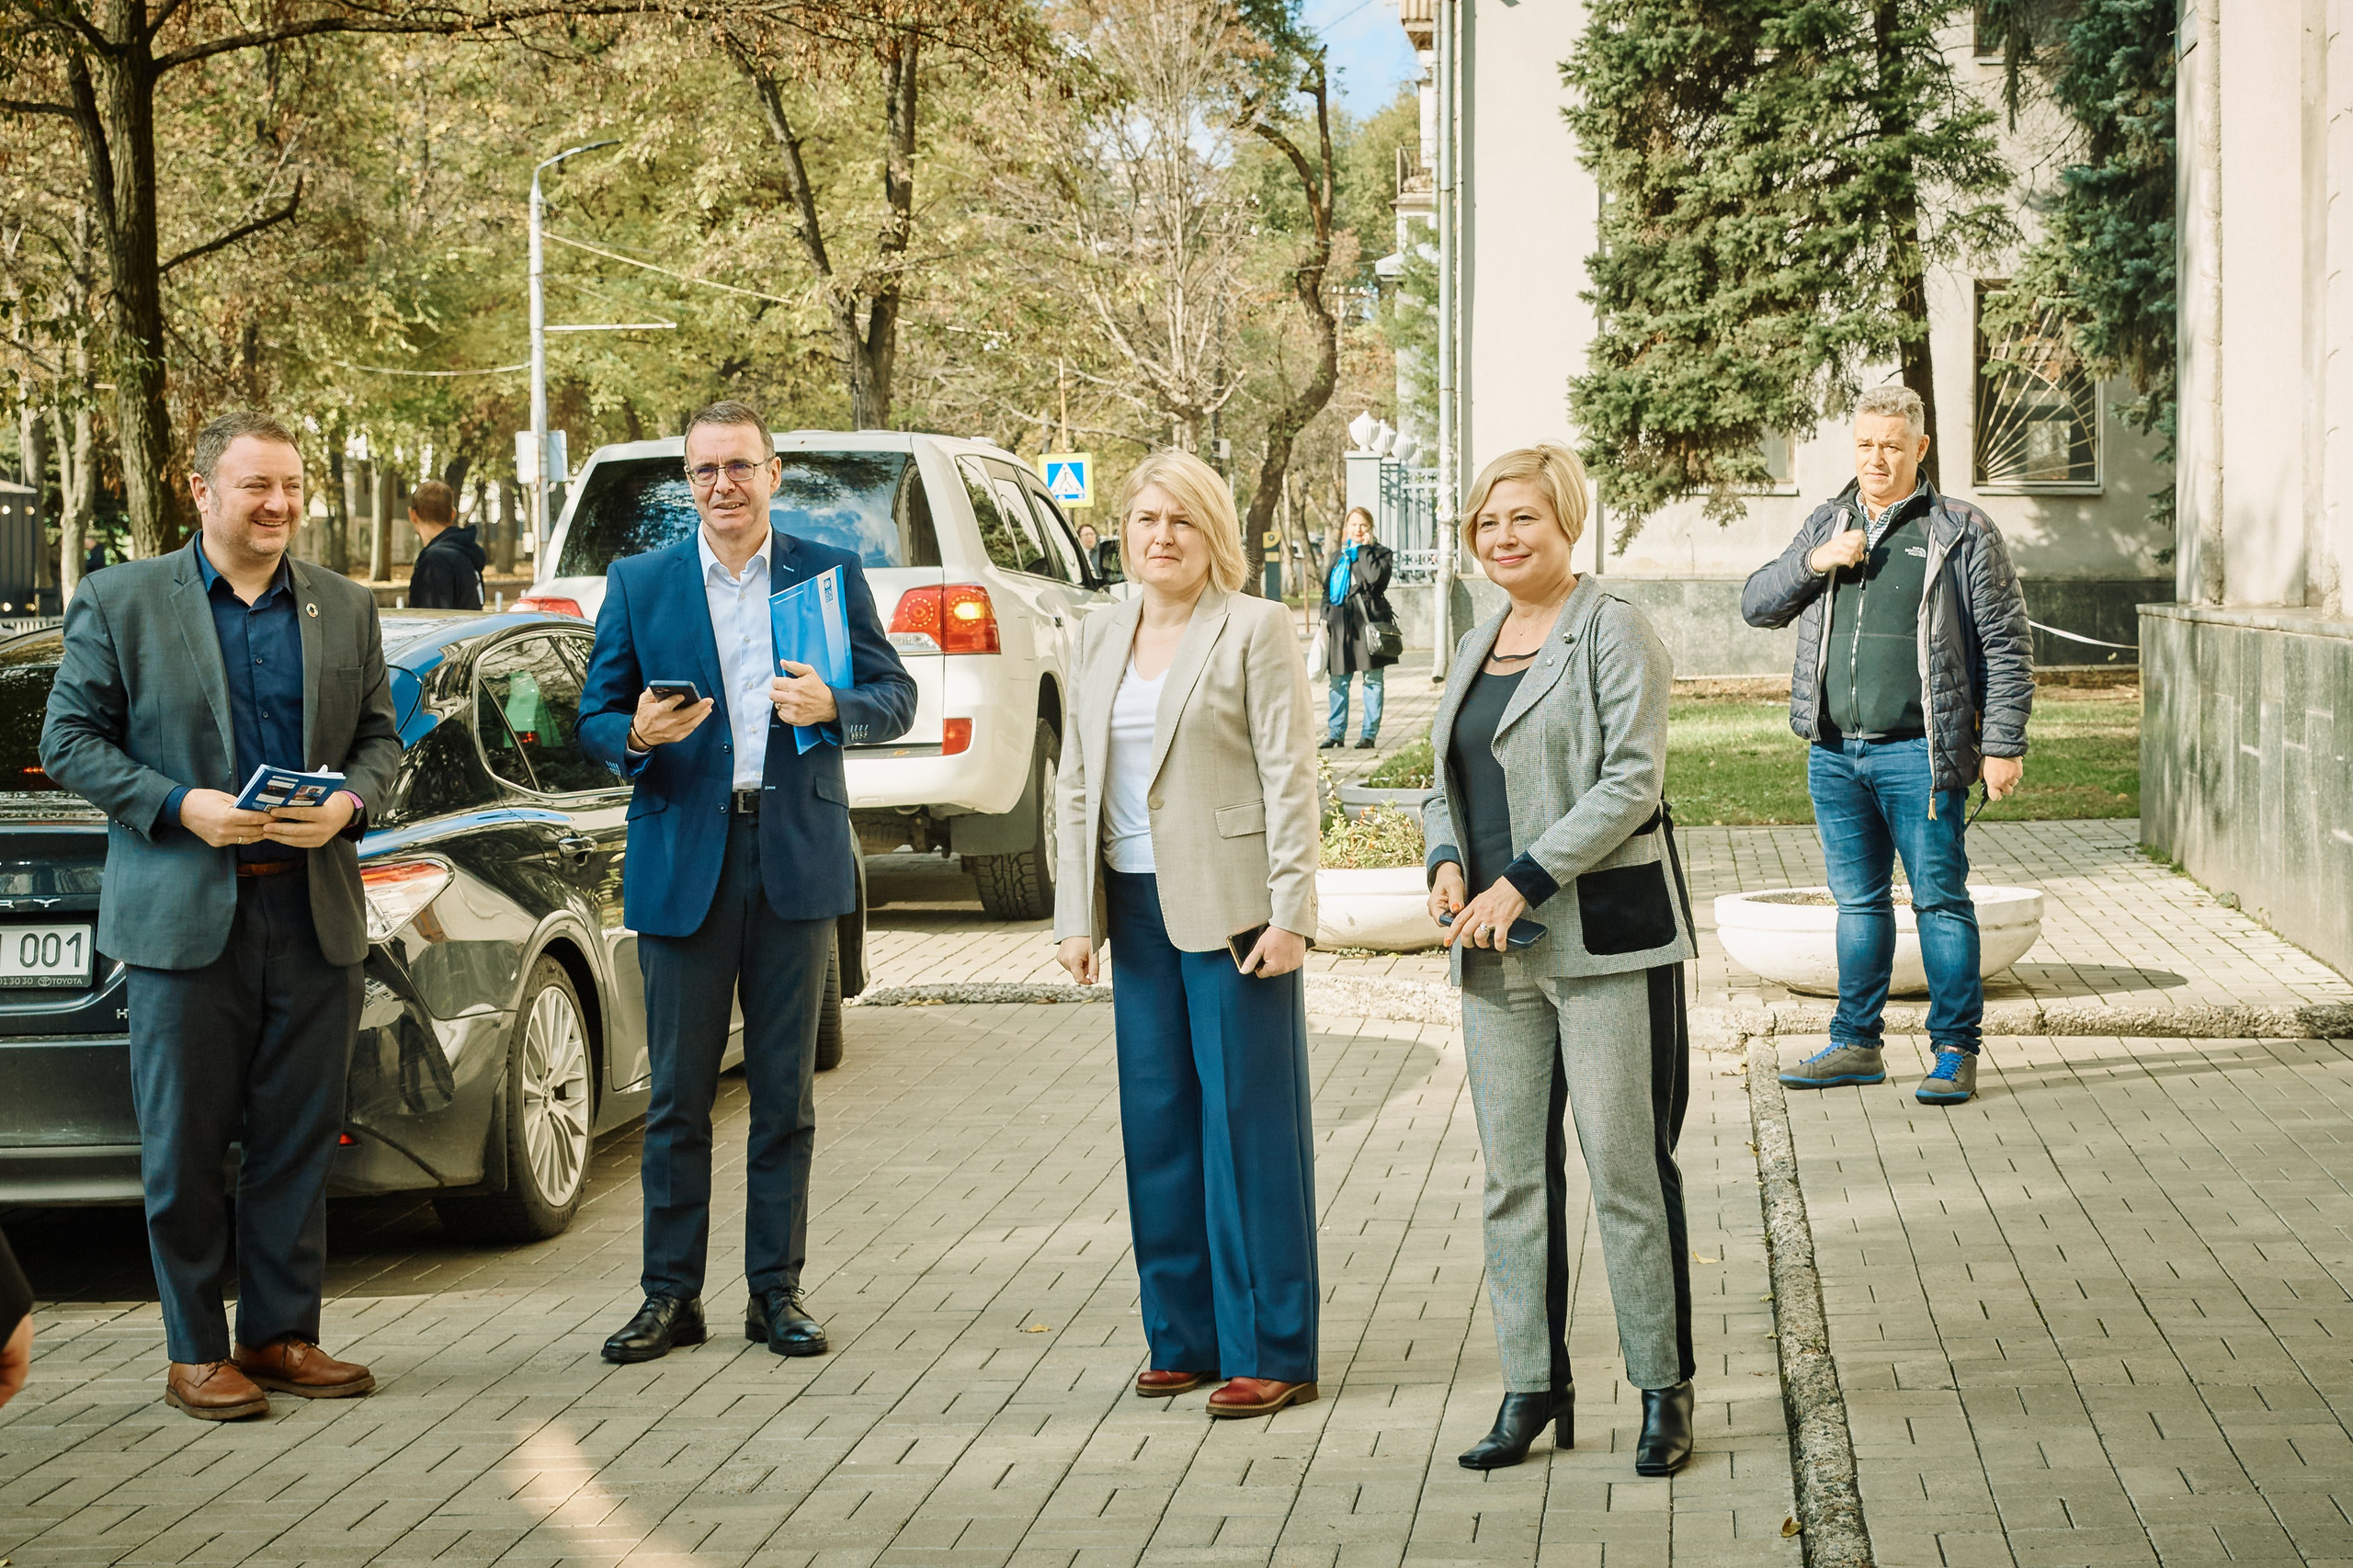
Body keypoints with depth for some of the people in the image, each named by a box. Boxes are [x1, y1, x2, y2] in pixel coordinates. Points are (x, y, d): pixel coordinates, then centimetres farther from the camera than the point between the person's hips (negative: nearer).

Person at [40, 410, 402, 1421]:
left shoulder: (346, 609, 11)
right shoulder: (120, 602, 1)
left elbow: (379, 736, 13)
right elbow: (69, 739, 0)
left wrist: (349, 803, -8)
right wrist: (180, 806, -14)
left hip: (314, 910, 3)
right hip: (185, 911, -3)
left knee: (299, 1141, 7)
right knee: (186, 1145, 2)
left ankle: (282, 1335, 16)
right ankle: (195, 1354, 10)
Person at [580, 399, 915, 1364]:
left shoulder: (832, 573, 7)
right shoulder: (638, 585, 7)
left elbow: (896, 699, 5)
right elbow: (594, 716, 7)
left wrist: (831, 707, -16)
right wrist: (636, 735, -16)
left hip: (796, 855, 0)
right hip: (683, 859, 0)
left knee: (786, 1092, 5)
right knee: (677, 1094, 2)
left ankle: (777, 1289, 14)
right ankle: (671, 1294, 10)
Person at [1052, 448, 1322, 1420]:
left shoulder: (1256, 631, -4)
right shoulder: (1101, 638, 13)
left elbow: (1289, 778, -7)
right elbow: (1075, 782, 15)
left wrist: (1288, 913, -14)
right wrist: (1076, 917, 8)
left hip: (1228, 904, -6)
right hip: (1136, 905, 6)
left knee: (1247, 1120, -3)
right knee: (1158, 1122, 8)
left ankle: (1270, 1353, 2)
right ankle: (1183, 1337, 18)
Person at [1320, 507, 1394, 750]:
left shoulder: (1380, 552, 4)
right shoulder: (1339, 555, 18)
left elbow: (1376, 578, -16)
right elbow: (1327, 587, 22)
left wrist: (1363, 548, -7)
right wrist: (1326, 617, 11)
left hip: (1368, 621, -4)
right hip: (1340, 623, 4)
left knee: (1372, 680, 0)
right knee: (1338, 680, 4)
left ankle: (1369, 734, 5)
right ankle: (1336, 733, 11)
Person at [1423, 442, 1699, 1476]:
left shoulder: (1613, 633, -5)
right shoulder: (1476, 648, 17)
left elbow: (1631, 781, -13)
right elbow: (1447, 784, 22)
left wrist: (1522, 881, -18)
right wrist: (1447, 864, 1)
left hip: (1605, 943, -7)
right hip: (1498, 958, 7)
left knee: (1627, 1168, -4)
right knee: (1514, 1175, 7)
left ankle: (1663, 1391, 4)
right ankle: (1532, 1389, 15)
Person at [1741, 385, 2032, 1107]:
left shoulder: (1963, 533, -1)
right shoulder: (1827, 525, 14)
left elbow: (2006, 646, -2)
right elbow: (1756, 605, 13)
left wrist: (2004, 745, -9)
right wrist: (1814, 562, -5)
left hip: (1918, 755, -5)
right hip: (1835, 754, 5)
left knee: (1941, 899, -2)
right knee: (1858, 901, 13)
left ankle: (1956, 1050, 5)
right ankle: (1855, 1045, 20)